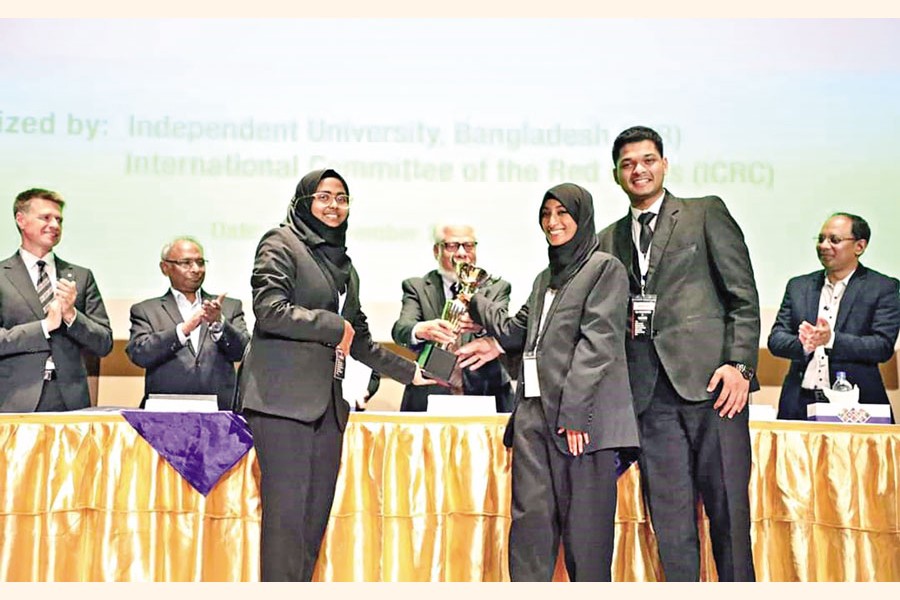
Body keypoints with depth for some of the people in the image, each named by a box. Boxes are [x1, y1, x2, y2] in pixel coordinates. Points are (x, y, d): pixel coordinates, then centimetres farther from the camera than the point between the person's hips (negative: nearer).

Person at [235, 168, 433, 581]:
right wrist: (334, 326, -5)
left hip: (327, 403, 7)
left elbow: (358, 340, 26)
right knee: (286, 515, -9)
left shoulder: (343, 263, 23)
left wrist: (410, 372, 26)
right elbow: (270, 309, -13)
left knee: (316, 516, 6)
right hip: (284, 399, -7)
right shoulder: (280, 244, 1)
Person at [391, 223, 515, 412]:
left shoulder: (496, 287, 11)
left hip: (484, 397, 0)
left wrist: (482, 325, -30)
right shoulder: (417, 287, 10)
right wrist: (420, 330, -31)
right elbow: (400, 329, -7)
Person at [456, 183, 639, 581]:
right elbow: (516, 330, 30)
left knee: (584, 525, -3)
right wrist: (473, 300, 36)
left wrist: (573, 412, -16)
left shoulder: (605, 269, 1)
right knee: (530, 518, 2)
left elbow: (596, 342, -9)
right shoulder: (546, 278, 24)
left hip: (580, 416, -7)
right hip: (534, 411, 7)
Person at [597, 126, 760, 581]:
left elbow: (744, 295, 3)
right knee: (670, 518, 3)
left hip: (708, 378, -3)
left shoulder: (706, 213, 9)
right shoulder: (608, 240, 19)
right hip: (648, 389, 3)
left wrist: (740, 364, -8)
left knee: (727, 507, -3)